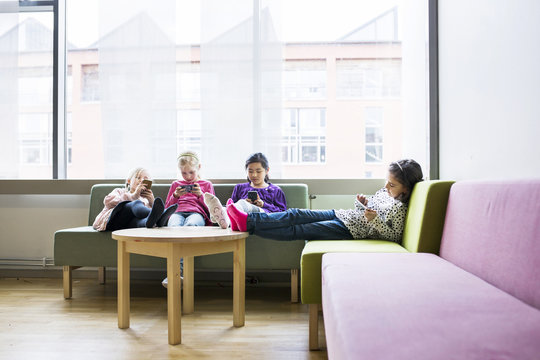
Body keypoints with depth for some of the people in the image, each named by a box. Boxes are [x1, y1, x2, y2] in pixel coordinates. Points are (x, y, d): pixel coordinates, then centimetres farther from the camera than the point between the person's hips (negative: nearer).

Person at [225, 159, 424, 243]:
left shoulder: (399, 208, -11)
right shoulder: (385, 192, 13)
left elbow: (394, 235, -16)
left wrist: (375, 220, -27)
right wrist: (363, 202, 2)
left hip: (348, 230, -8)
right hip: (341, 215, 8)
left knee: (297, 230, -15)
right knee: (296, 215, -8)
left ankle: (248, 224, -16)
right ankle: (247, 220, -12)